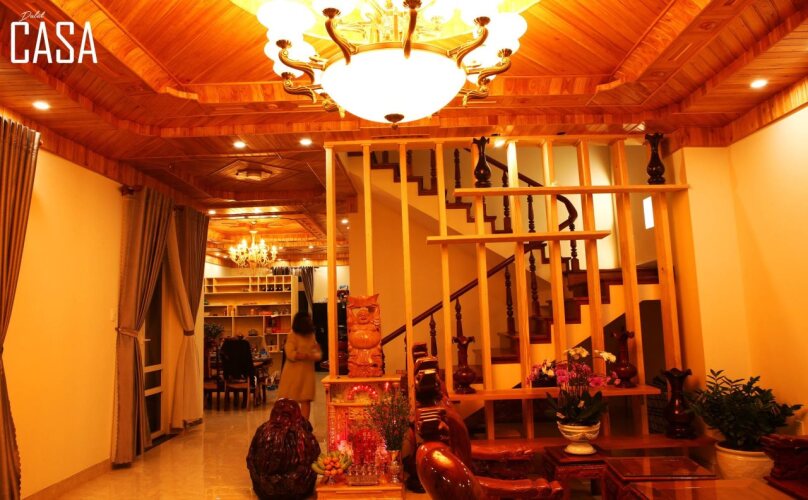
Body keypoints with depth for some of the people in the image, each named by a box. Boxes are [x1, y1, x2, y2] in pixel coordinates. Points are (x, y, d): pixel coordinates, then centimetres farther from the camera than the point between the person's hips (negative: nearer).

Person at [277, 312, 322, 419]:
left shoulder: (311, 337, 9)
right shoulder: (292, 336, -8)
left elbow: (319, 354, 9)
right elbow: (290, 354, -17)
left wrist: (315, 355, -15)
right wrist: (307, 355, -23)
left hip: (307, 373, 5)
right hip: (293, 373, -4)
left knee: (306, 400, 2)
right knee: (288, 400, 3)